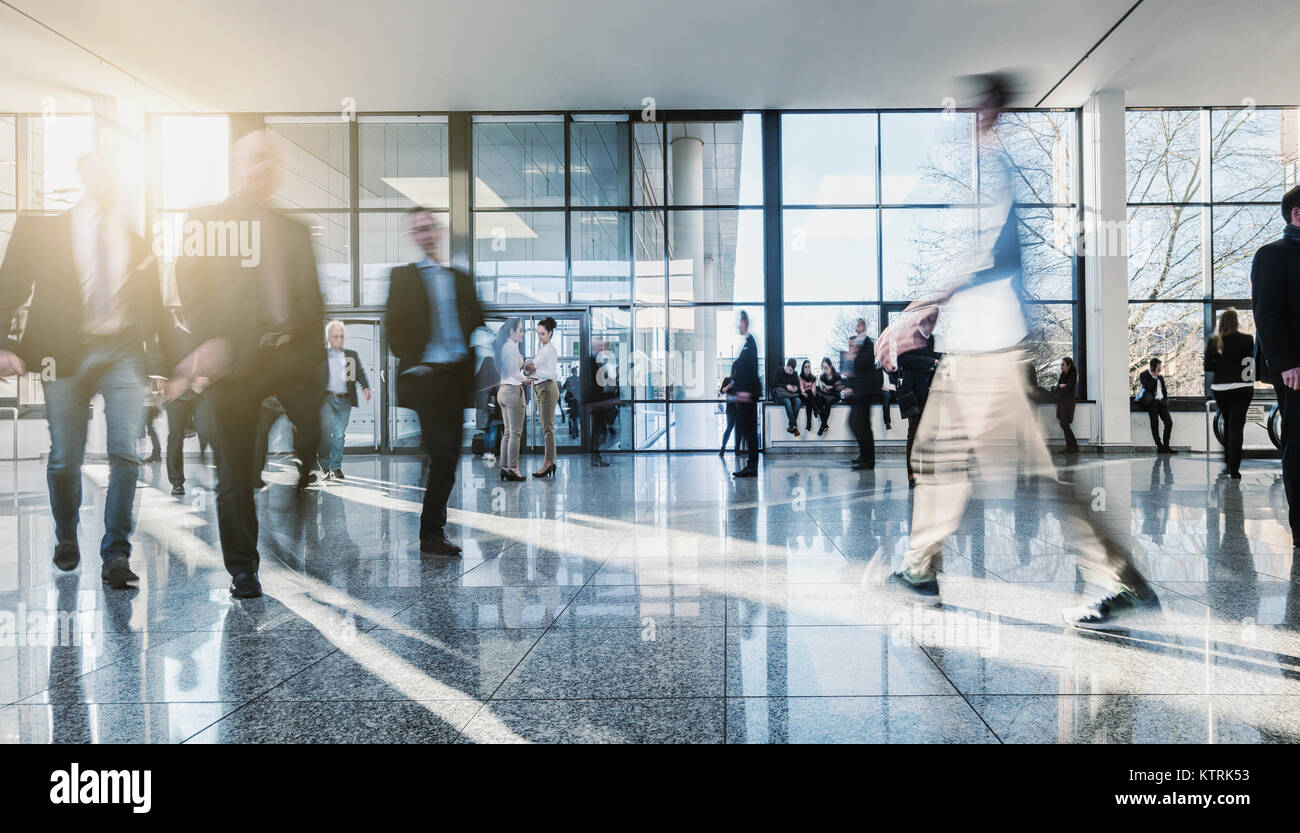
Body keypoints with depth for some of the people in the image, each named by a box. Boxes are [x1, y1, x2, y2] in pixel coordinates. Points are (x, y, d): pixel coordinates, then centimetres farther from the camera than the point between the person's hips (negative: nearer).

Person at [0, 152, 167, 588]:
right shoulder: (43, 228, 8)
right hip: (65, 353, -1)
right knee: (64, 458, 5)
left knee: (125, 453, -10)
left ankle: (116, 554, -5)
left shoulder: (135, 243, 15)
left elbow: (154, 308, 18)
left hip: (123, 352, 1)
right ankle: (66, 539, 30)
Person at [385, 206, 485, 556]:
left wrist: (471, 366, 1)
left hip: (457, 376, 4)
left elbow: (477, 324, 16)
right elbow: (395, 326, 1)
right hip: (425, 375, -4)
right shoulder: (402, 276, 8)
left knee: (449, 456, 4)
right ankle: (432, 532, 1)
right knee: (442, 452, -11)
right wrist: (411, 363, -11)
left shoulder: (461, 278, 18)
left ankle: (433, 530, 16)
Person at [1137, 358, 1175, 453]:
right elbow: (1148, 388, -11)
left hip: (1161, 402, 5)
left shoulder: (1160, 377, 22)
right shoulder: (1144, 375, 3)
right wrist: (1155, 377, -6)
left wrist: (1165, 400, 10)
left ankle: (1166, 446, -6)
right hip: (1151, 402, -5)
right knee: (1155, 423, -15)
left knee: (1169, 422, -10)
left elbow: (1164, 391, 25)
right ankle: (1159, 446, -14)